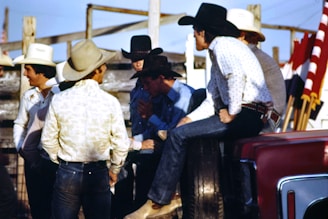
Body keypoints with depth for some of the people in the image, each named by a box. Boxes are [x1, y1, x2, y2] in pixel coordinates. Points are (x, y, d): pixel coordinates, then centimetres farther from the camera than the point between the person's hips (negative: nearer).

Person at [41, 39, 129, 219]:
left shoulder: (59, 100, -6)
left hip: (67, 172, 1)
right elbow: (121, 144, -5)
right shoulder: (110, 102, -9)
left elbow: (48, 140, 1)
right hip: (98, 174, 0)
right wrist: (114, 170, 12)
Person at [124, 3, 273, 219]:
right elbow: (213, 100, 19)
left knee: (179, 135, -13)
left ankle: (157, 202, -7)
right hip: (240, 114, 10)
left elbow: (236, 77, -27)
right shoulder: (216, 52, 22)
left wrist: (232, 113, -18)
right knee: (182, 131, 10)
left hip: (248, 115, -10)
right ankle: (168, 197, 6)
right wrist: (190, 119, 7)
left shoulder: (223, 45, -9)